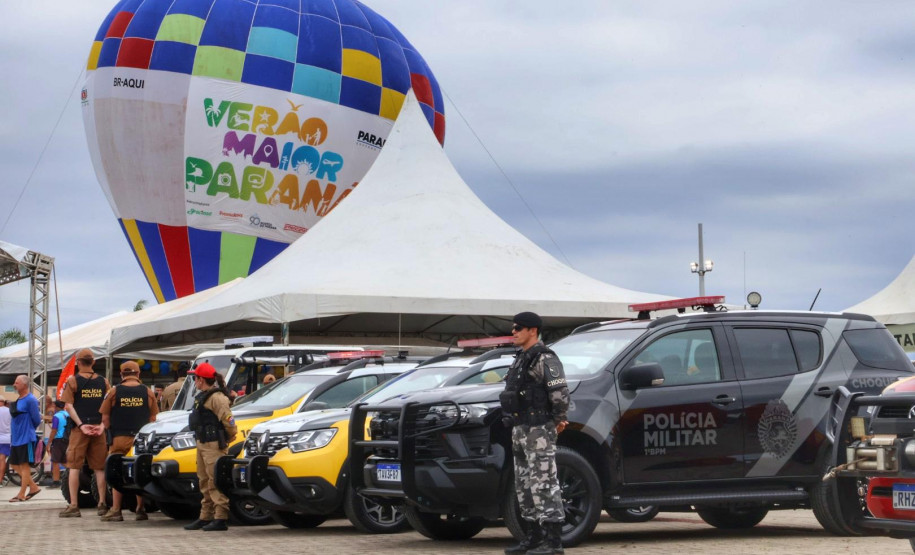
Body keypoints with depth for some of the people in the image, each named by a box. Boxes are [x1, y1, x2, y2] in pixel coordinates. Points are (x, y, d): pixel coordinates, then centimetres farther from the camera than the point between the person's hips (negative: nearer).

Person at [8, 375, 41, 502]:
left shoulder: (30, 400, -13)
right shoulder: (17, 400, 13)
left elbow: (36, 420, -13)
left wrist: (28, 429, 3)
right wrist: (12, 436, 14)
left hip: (26, 438, -9)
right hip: (16, 438, 9)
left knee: (24, 465, -5)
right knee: (14, 464, 11)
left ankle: (21, 495, -1)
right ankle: (34, 487, 20)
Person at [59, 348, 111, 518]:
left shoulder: (72, 381, -1)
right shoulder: (103, 382, 8)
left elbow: (68, 405, -9)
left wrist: (81, 425, -11)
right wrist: (103, 425, -4)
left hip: (79, 429, -3)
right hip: (98, 429, 3)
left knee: (74, 466, 0)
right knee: (99, 467, 9)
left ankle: (73, 505, -5)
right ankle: (102, 504, 8)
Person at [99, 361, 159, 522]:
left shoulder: (114, 392, -1)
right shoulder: (147, 392, 2)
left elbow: (105, 418, 1)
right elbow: (153, 418, 6)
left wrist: (111, 434, 13)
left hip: (119, 439, -1)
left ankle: (115, 510, 1)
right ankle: (140, 509, 10)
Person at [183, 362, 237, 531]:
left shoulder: (216, 397, -17)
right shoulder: (203, 396, 17)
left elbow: (228, 420, -20)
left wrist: (231, 436, -8)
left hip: (214, 445, -11)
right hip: (203, 444, 11)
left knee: (216, 482, -10)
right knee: (205, 482, 15)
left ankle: (220, 519, -10)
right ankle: (205, 517, 22)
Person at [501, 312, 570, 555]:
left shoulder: (545, 358, -12)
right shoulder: (521, 359, 18)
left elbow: (560, 393, -21)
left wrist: (558, 421, -9)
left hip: (538, 431, -10)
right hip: (521, 430, 10)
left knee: (543, 484, -10)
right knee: (525, 486, 12)